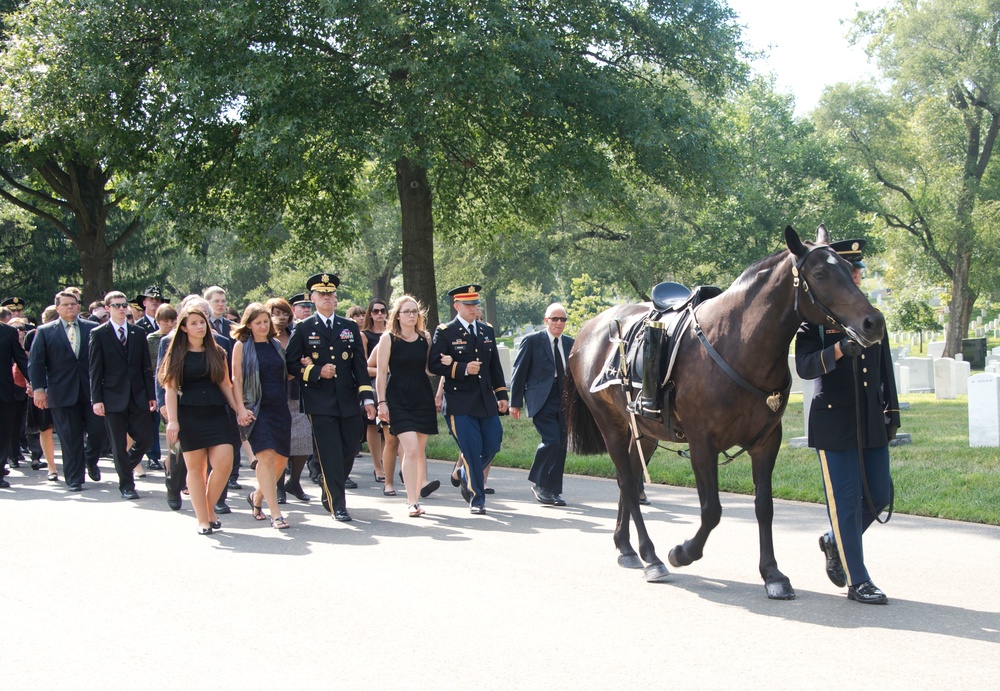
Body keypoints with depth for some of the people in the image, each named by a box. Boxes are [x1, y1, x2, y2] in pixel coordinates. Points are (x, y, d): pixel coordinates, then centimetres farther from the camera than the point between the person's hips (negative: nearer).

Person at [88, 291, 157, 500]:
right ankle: (126, 485, 13)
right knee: (119, 445, 2)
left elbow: (146, 366, 11)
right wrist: (96, 399, -9)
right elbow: (95, 370, -2)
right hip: (113, 397, -3)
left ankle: (126, 467, 27)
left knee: (145, 437, 1)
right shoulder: (99, 334, 0)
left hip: (138, 396, 3)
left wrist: (151, 395, 5)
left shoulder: (139, 333, 10)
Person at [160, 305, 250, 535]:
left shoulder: (217, 352, 11)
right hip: (189, 415, -2)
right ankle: (202, 520, 7)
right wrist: (172, 420, -11)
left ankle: (210, 508, 12)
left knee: (224, 462, -11)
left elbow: (225, 384, 13)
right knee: (195, 467, 0)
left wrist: (239, 409, 4)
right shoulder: (177, 354, 3)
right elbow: (171, 388, -2)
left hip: (216, 414, 2)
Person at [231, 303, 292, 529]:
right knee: (266, 457, -16)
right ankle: (275, 513, -14)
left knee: (281, 460, 4)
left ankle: (257, 496, 29)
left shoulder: (276, 345, 14)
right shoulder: (241, 345, 1)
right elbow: (237, 379, -3)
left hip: (280, 408, 5)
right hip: (257, 408, -5)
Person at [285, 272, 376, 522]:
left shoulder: (350, 328, 13)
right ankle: (338, 505, 0)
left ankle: (330, 492, 29)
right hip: (320, 403, -3)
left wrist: (367, 398, 0)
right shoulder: (303, 329, 4)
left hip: (348, 401, 3)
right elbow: (292, 364, 1)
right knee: (330, 455, -5)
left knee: (351, 449, 6)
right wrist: (316, 371, -14)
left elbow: (360, 365, 9)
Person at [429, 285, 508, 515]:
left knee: (492, 444, 6)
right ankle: (476, 499, 5)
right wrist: (463, 368, -20)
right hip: (460, 403, -5)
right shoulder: (445, 332, -3)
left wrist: (501, 394, 11)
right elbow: (435, 365, -10)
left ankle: (466, 475, 34)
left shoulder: (487, 331, 14)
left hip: (486, 400, 5)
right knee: (472, 450, -6)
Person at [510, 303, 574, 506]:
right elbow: (519, 372, 0)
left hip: (564, 400, 5)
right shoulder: (531, 341, 0)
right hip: (541, 399, -5)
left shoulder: (570, 344, 13)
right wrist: (515, 403, -4)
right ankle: (538, 482, 1)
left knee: (561, 445, 4)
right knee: (552, 440, -18)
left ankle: (554, 491, 14)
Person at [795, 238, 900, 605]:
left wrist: (891, 410, 15)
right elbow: (804, 366, -18)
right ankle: (857, 581, 8)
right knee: (846, 502, -1)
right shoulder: (814, 320, -5)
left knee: (879, 496, 10)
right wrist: (839, 349, -33)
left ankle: (835, 541, 35)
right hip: (834, 425, -6)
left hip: (872, 424, 6)